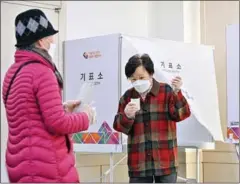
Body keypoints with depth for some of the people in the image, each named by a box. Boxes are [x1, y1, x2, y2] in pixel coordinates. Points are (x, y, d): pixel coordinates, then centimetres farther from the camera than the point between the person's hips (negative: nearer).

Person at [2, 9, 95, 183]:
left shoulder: (13, 72, 12)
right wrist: (85, 116, -3)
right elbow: (57, 123, -20)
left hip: (22, 164, 9)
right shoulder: (42, 72, -16)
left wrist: (62, 108, 18)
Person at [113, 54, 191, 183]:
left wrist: (177, 93, -25)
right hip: (138, 163, 2)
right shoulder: (127, 97, 7)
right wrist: (127, 116, -16)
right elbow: (119, 127, 6)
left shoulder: (167, 91, -1)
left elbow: (181, 115, -10)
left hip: (165, 162, -2)